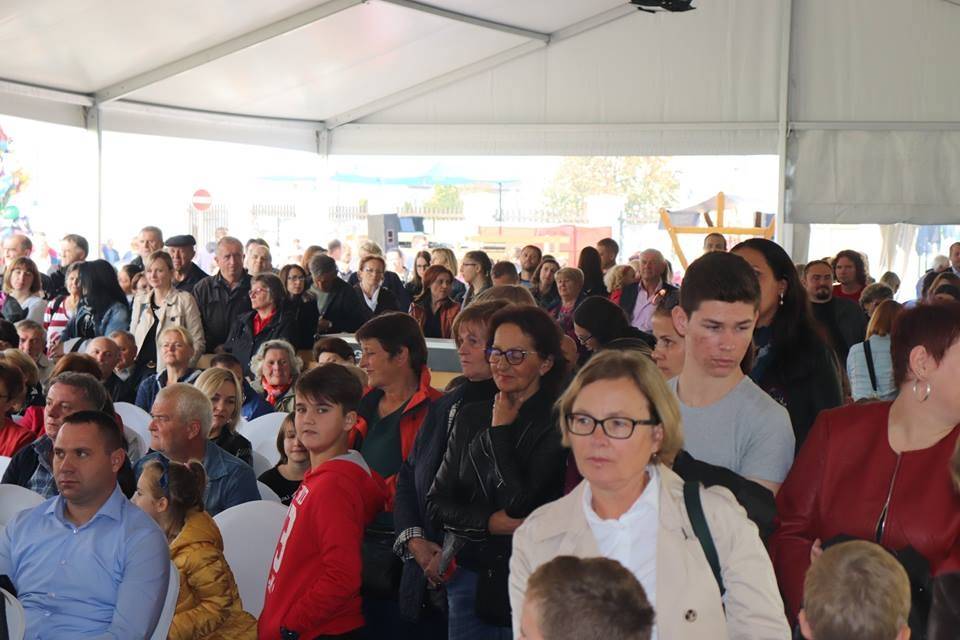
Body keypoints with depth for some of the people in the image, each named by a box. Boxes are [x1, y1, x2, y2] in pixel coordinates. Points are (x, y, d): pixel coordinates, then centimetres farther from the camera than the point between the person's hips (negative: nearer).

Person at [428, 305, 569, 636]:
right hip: (468, 575, 5)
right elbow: (436, 503, 6)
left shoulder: (556, 425, -10)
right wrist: (490, 523, -12)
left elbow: (521, 506, -18)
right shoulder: (473, 417, 8)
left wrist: (500, 429, -8)